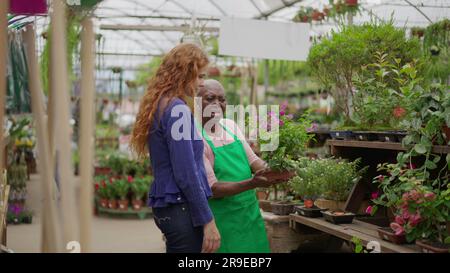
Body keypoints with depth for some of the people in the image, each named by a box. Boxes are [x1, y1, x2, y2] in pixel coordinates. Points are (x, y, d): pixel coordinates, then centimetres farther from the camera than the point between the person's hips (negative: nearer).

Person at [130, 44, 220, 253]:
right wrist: (207, 220, -15)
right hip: (180, 207, -9)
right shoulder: (178, 110, -15)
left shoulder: (159, 106, 12)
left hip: (165, 205, 9)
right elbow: (186, 174, -18)